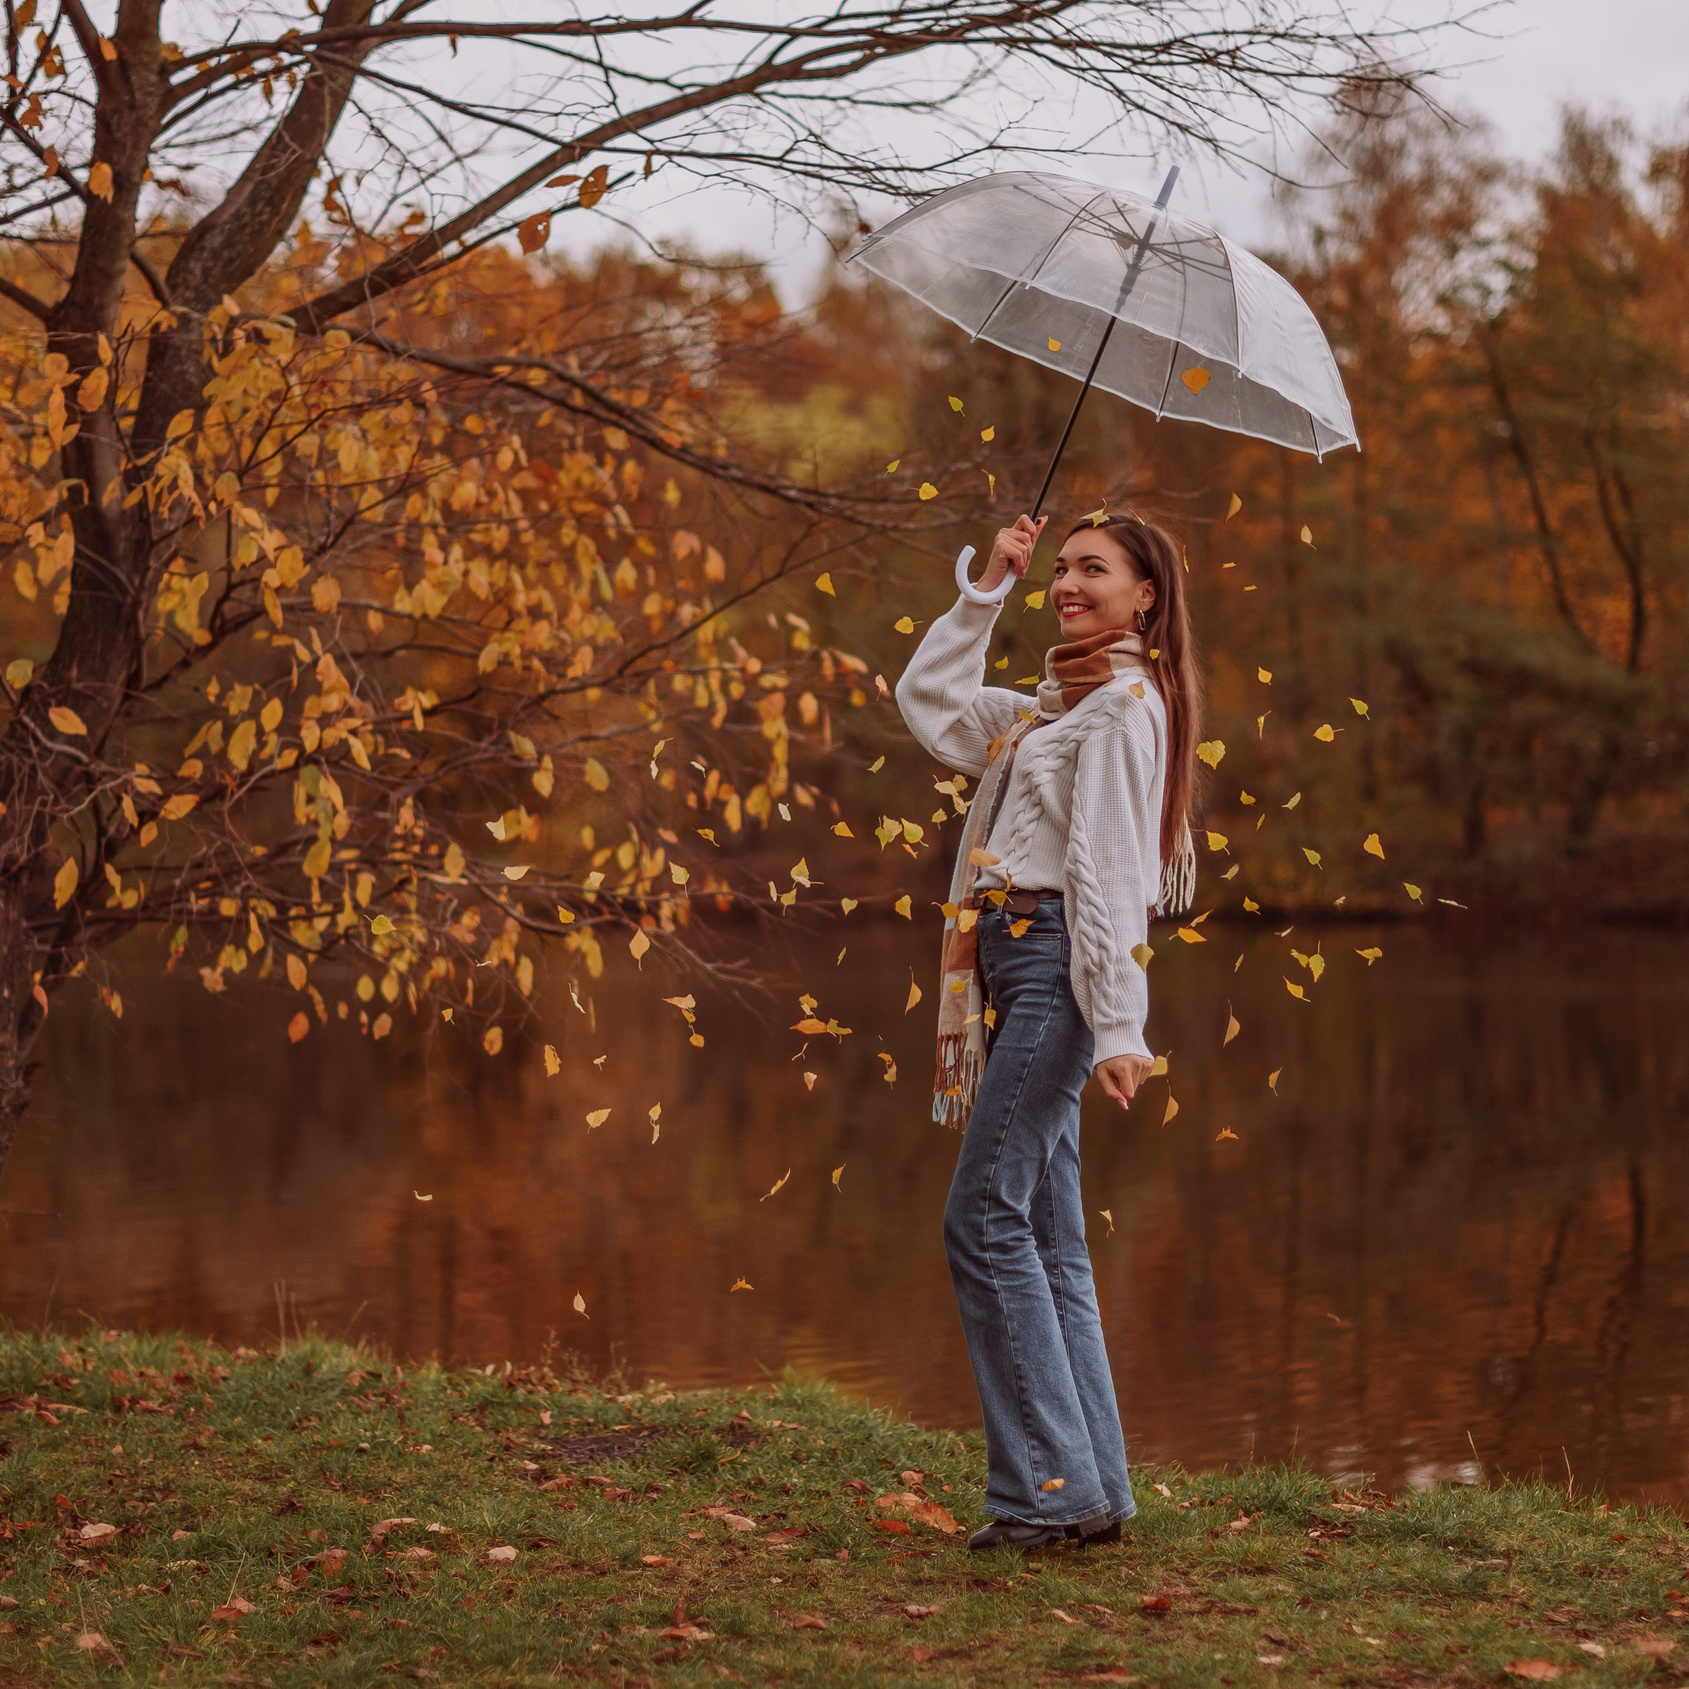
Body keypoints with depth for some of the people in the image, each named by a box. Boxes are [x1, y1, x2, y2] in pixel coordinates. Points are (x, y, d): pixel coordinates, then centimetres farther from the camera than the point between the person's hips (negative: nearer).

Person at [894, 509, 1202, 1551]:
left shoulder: (1124, 703, -7)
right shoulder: (1055, 707, 20)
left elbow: (1108, 869, -15)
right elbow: (930, 699, 28)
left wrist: (1117, 1027, -19)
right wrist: (990, 588, 20)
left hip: (1057, 965, -9)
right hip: (1014, 968, 9)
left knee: (987, 1220, -12)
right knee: (1047, 1238, 8)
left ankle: (1050, 1485, -10)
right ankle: (1094, 1490, 10)